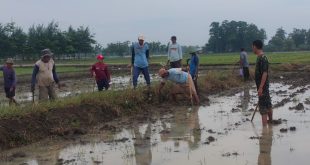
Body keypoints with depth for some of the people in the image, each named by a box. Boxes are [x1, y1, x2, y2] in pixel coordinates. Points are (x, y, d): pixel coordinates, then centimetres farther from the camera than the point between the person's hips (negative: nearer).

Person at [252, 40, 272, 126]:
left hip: (262, 86, -10)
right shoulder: (261, 57, 11)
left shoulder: (262, 58, -19)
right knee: (268, 105, 20)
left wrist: (260, 87, -26)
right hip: (264, 86, 10)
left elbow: (265, 73, -24)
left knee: (263, 108, -9)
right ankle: (271, 121, 33)